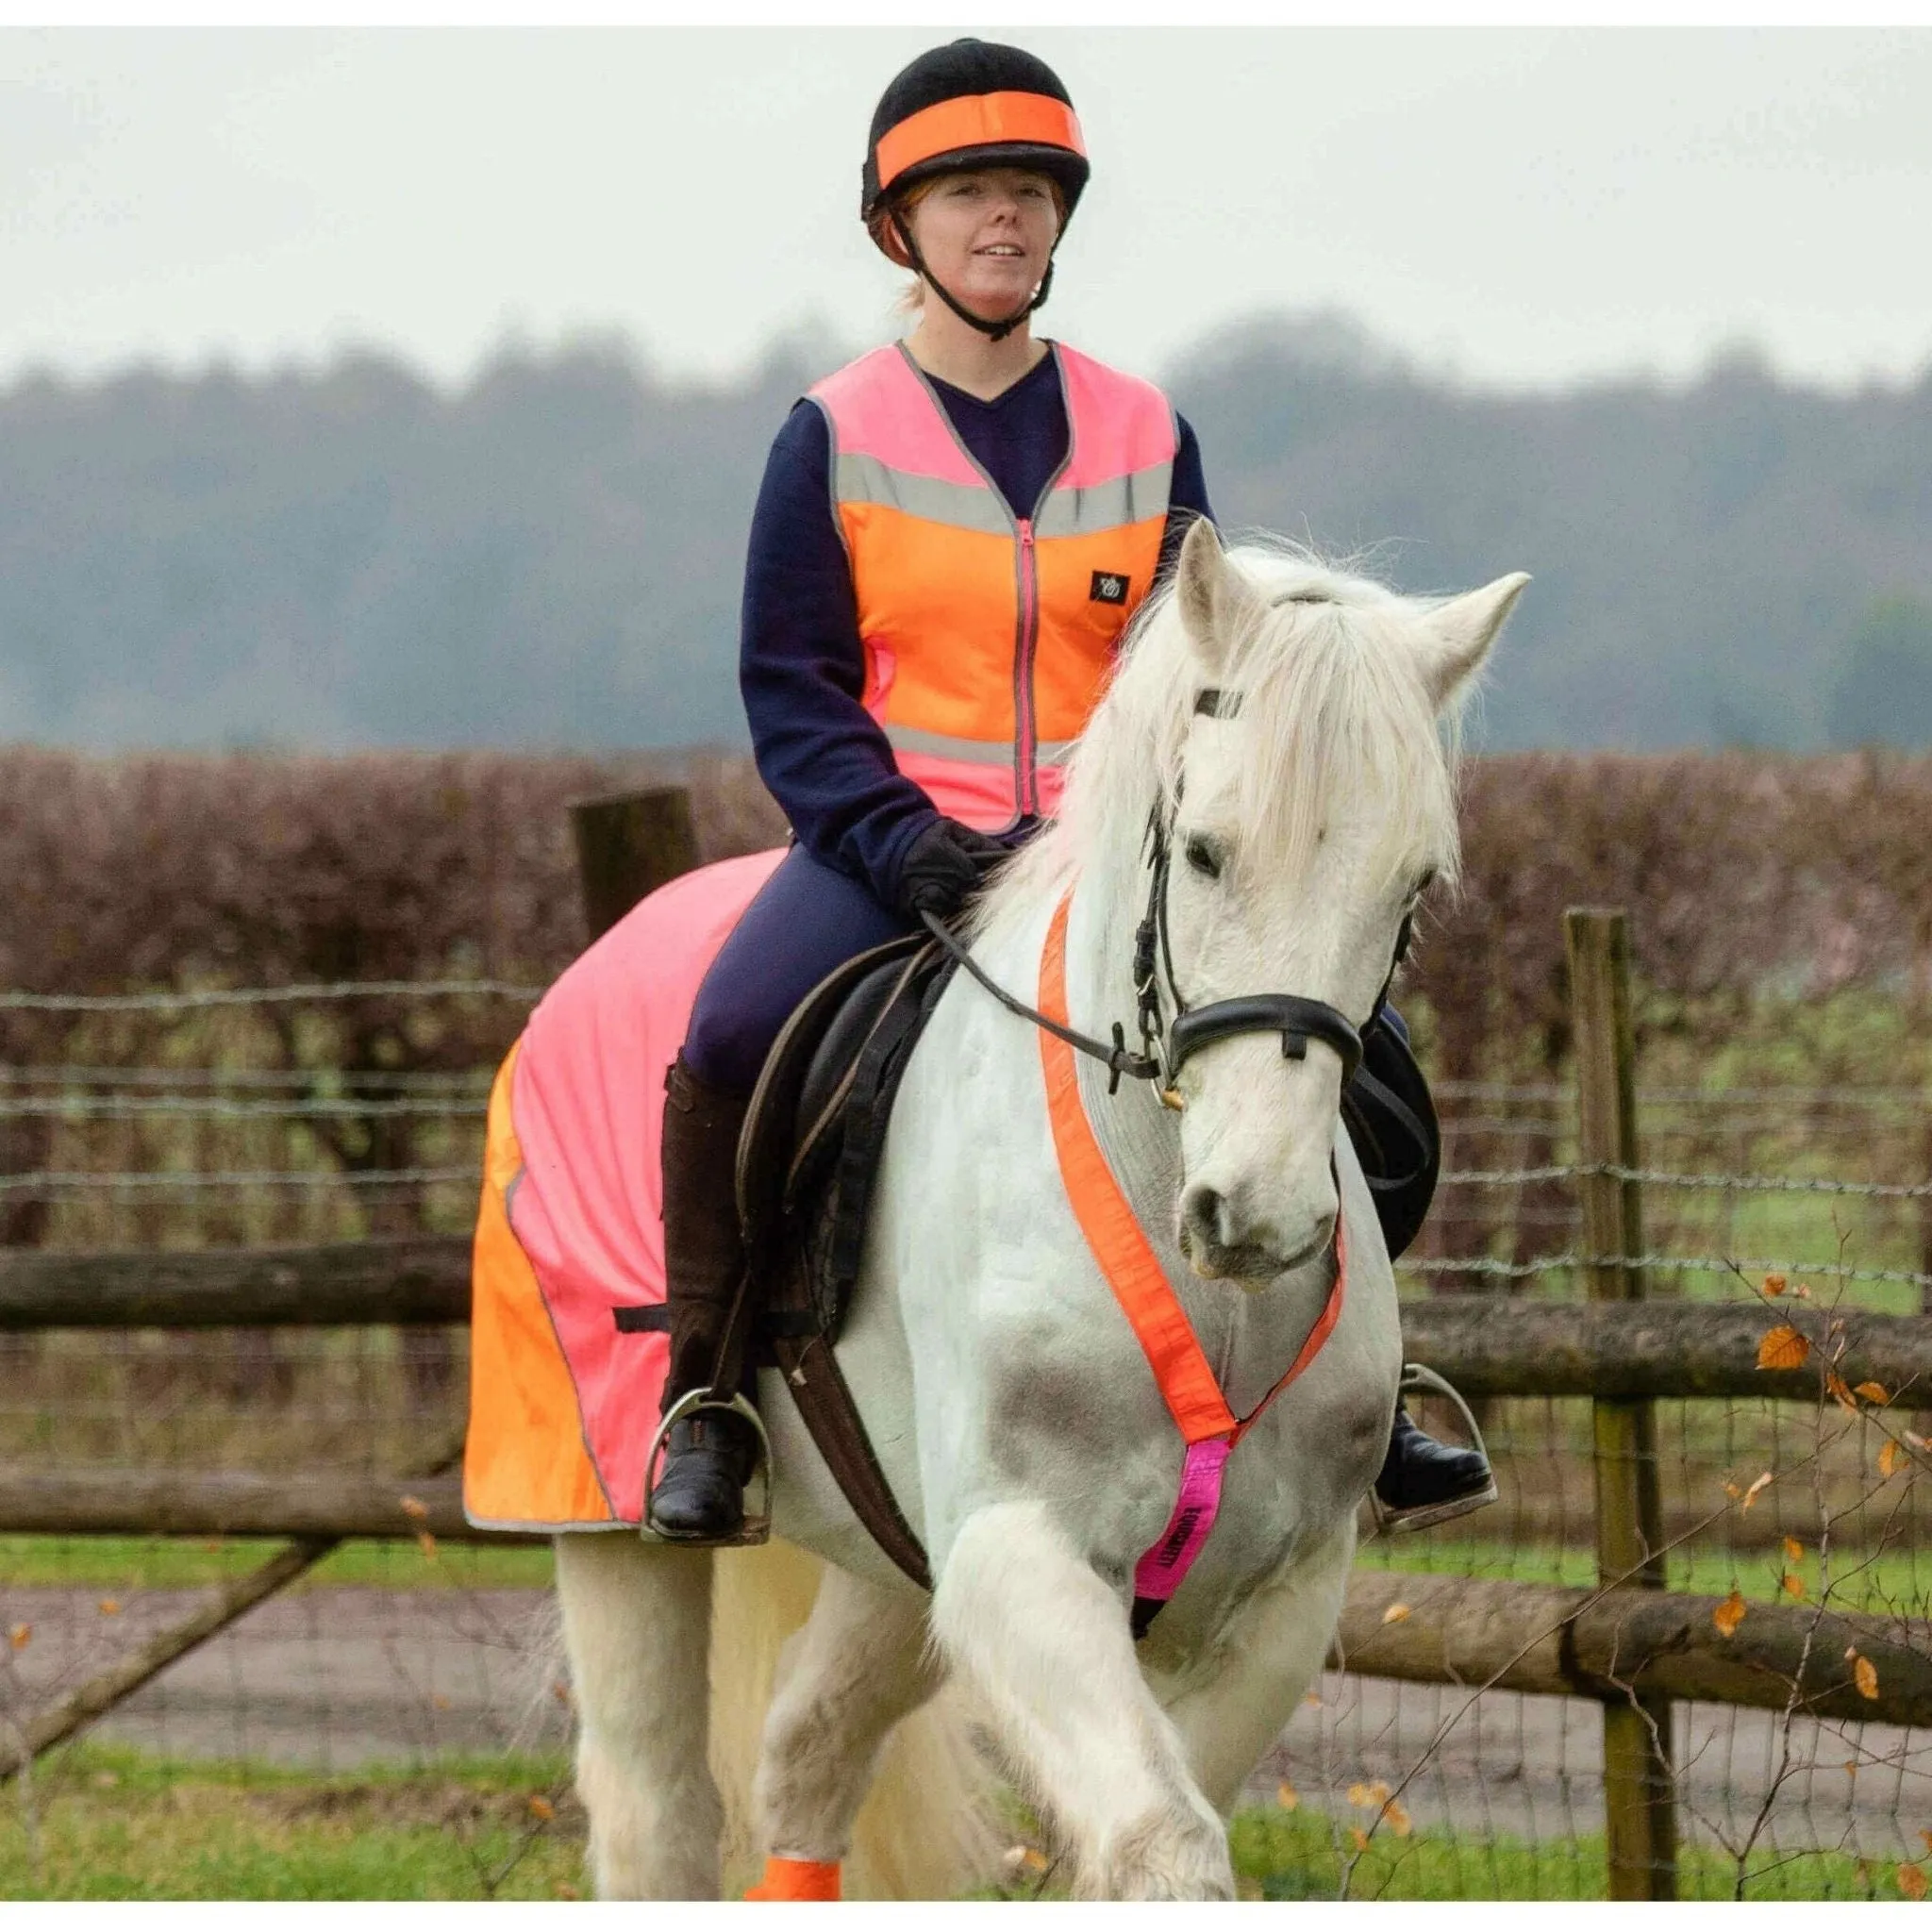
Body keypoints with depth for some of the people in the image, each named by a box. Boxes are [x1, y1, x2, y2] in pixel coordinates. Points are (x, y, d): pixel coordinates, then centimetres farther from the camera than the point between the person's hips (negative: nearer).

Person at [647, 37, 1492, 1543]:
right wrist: (899, 841, -17)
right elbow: (791, 682, -2)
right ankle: (708, 1400, -14)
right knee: (735, 1037, -30)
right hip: (895, 839, -3)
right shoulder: (838, 436, 1)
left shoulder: (1145, 436, 10)